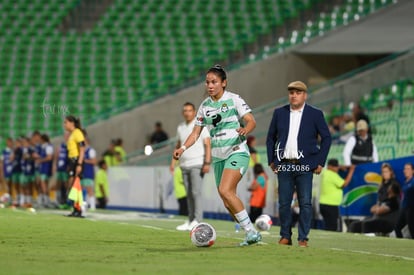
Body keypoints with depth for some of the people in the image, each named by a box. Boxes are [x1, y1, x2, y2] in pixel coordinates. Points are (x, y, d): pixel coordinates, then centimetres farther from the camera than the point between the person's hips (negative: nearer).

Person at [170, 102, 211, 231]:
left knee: (196, 192, -12)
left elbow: (207, 145, -8)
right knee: (189, 194, 6)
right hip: (184, 165, 6)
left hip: (197, 165, -6)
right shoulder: (180, 127, 14)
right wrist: (173, 161, 13)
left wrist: (207, 163, -16)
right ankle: (190, 221, 8)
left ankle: (197, 221, -14)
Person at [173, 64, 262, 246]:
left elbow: (251, 121, -10)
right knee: (228, 203, 2)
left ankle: (251, 232, -19)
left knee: (225, 190, -25)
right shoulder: (205, 106, 11)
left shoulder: (233, 99, -4)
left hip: (236, 152, -6)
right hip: (217, 156, 6)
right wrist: (183, 148, -5)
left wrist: (245, 129, -33)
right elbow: (196, 132, 11)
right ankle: (252, 236, 13)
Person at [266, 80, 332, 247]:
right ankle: (285, 236, 12)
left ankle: (303, 238, 0)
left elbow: (326, 138, 5)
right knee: (284, 203, 2)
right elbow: (270, 137, 16)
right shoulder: (279, 113, 9)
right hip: (284, 165, 2)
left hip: (304, 166, -2)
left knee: (305, 203, -5)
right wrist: (271, 160, 8)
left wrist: (320, 162, -1)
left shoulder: (315, 114, 2)